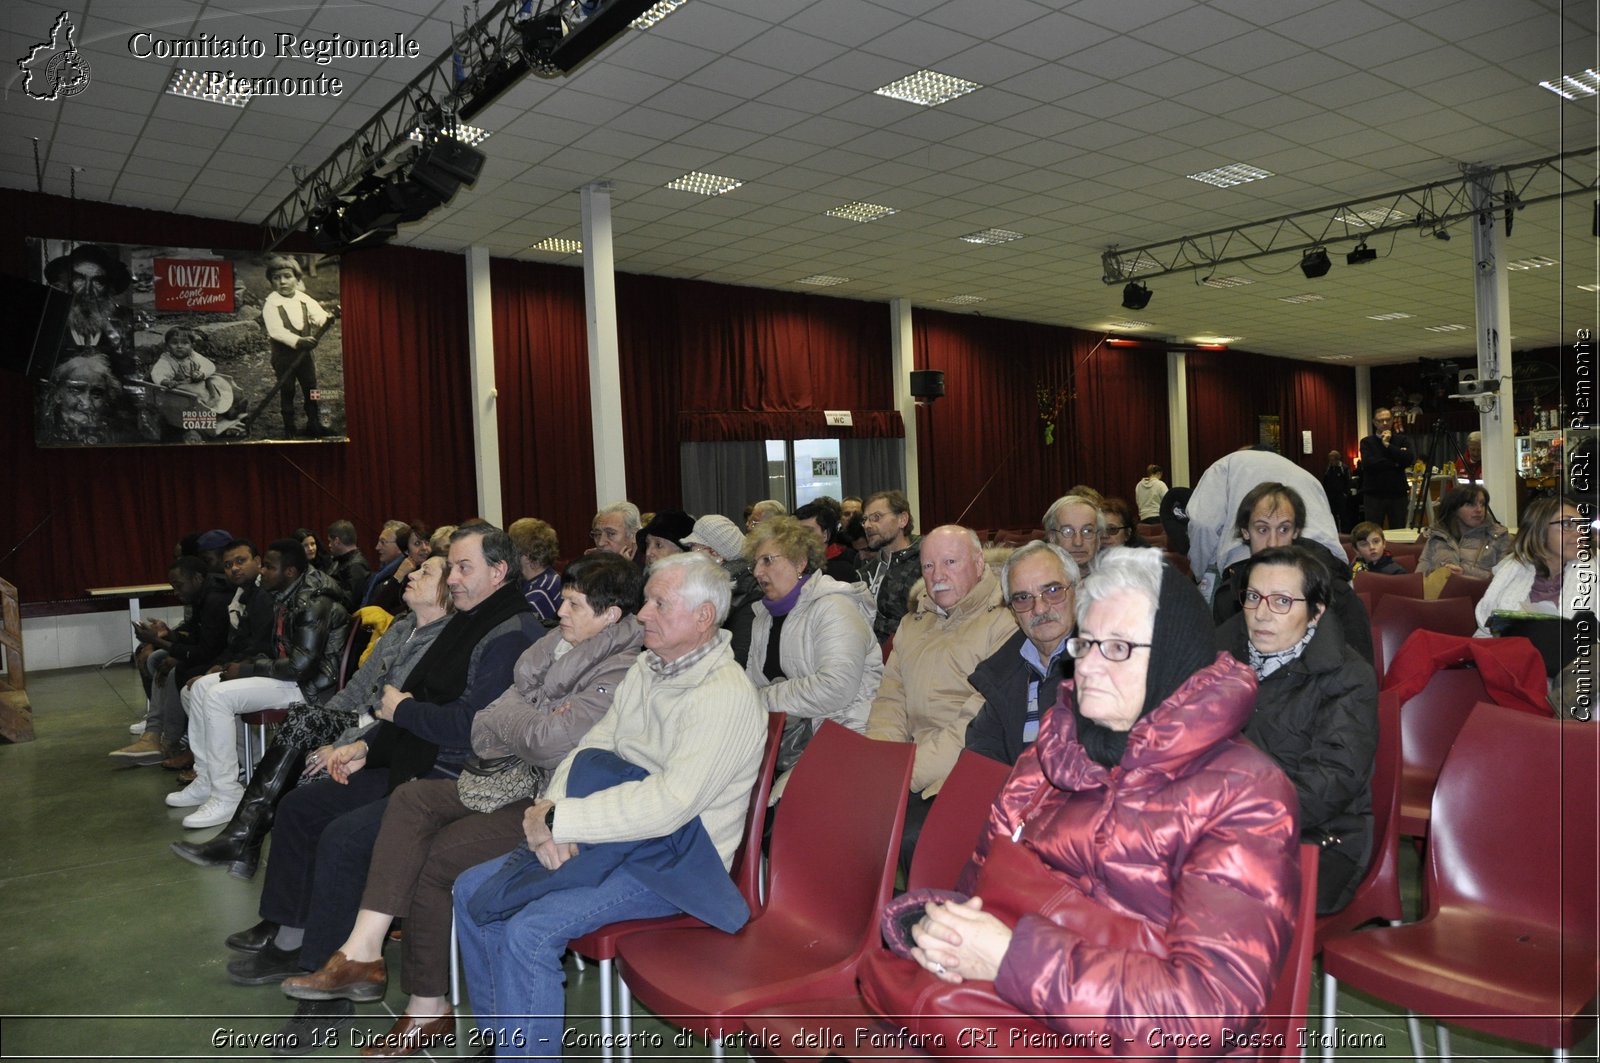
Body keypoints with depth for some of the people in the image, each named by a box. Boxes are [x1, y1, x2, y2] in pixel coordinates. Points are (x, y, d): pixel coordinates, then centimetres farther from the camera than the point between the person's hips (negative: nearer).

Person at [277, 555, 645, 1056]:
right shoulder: (562, 643, 9)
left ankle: (427, 1006, 2)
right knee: (412, 798, -6)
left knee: (435, 859, -15)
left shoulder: (623, 672, -18)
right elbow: (490, 719, 7)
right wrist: (530, 723, -15)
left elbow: (549, 741, -26)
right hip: (517, 779, 9)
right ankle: (363, 950, -10)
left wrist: (505, 719, -6)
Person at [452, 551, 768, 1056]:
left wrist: (558, 820, -22)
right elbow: (593, 746, 8)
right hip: (607, 840, 9)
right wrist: (552, 811, -12)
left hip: (670, 863, -9)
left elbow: (668, 804, -29)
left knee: (530, 930, -24)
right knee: (472, 890, 4)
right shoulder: (647, 666, 7)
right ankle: (499, 1036, 19)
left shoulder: (726, 697, -22)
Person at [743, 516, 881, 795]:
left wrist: (762, 699, -13)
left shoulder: (834, 608, -8)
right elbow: (753, 680, 17)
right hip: (779, 730, 8)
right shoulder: (765, 615, 18)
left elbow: (835, 688, -21)